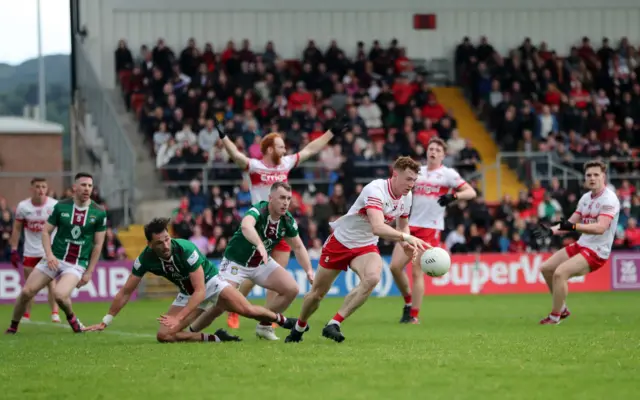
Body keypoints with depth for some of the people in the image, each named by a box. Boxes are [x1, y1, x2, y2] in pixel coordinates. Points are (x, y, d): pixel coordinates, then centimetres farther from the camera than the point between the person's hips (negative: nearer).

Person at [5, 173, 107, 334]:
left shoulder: (99, 213, -4)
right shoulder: (61, 206, -1)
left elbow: (98, 244, 2)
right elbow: (46, 231, 5)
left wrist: (89, 272, -1)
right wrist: (49, 254, -12)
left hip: (77, 264, -2)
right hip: (55, 259, 2)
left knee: (60, 295, -28)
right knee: (26, 292, -7)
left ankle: (71, 318, 5)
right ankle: (13, 326, 15)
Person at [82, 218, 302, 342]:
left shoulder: (186, 249, -33)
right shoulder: (145, 259, -21)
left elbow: (200, 290, -32)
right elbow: (126, 292, -10)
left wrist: (178, 318, -40)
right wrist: (105, 322, -11)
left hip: (210, 282, -4)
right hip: (188, 294, 4)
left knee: (247, 309, -23)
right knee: (164, 335, -15)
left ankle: (283, 320, 7)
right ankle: (216, 338, -4)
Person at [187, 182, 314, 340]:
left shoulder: (287, 220, -9)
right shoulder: (258, 211, -30)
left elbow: (298, 247, 5)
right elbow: (246, 226, -54)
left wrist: (309, 270, -8)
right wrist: (260, 245, -72)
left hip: (262, 263, 6)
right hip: (236, 261, -6)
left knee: (291, 289, -7)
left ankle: (264, 326, 10)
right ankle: (190, 332, 4)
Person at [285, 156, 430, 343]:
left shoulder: (406, 197, -6)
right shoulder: (376, 190, -31)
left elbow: (402, 226, 13)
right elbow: (378, 228, -45)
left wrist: (408, 243, -8)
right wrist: (407, 237, -55)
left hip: (366, 247, 5)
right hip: (341, 242, -5)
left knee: (372, 278, -29)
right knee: (317, 292, 7)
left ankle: (333, 325, -21)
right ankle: (299, 326, 39)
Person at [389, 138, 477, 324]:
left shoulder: (448, 174, 0)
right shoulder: (417, 172, 15)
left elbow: (471, 192, -8)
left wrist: (453, 196, -26)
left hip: (431, 228, -5)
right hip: (411, 225, 5)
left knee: (417, 272, -9)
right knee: (395, 266, -5)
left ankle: (414, 315, -1)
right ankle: (409, 301, 16)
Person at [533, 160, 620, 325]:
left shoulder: (609, 199, -17)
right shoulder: (586, 198, 9)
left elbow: (600, 228, -30)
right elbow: (570, 223, 12)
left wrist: (573, 227, -41)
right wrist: (551, 230, -5)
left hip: (597, 251, -9)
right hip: (581, 245, 9)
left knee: (560, 273, -24)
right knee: (546, 268, 9)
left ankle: (555, 317, -11)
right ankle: (562, 309, 21)